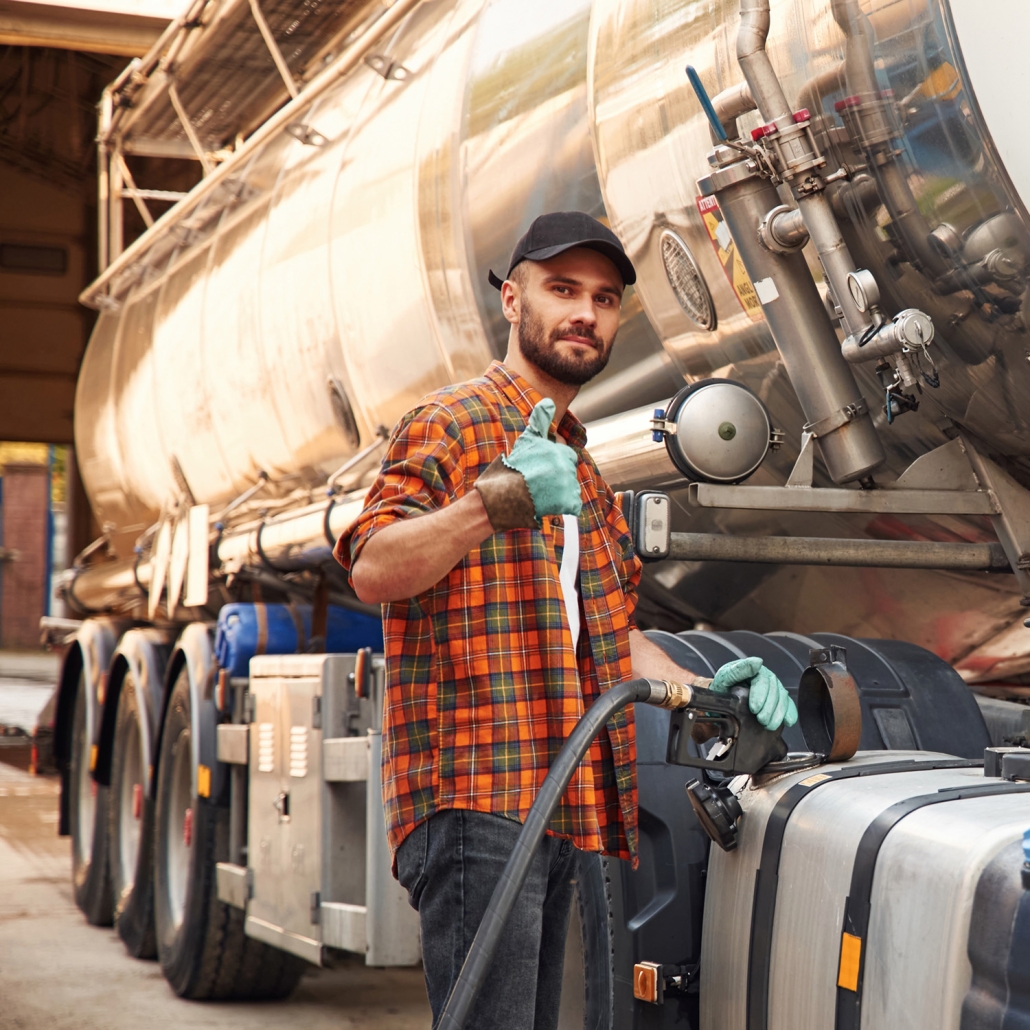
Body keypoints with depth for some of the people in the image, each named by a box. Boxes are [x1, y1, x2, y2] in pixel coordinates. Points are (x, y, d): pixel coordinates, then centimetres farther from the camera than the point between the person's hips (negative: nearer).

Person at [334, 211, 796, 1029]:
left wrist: (702, 690, 13)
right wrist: (494, 502, -32)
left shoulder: (584, 474, 26)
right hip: (476, 795, -9)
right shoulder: (453, 425, -3)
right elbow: (372, 571, -18)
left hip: (560, 803, 9)